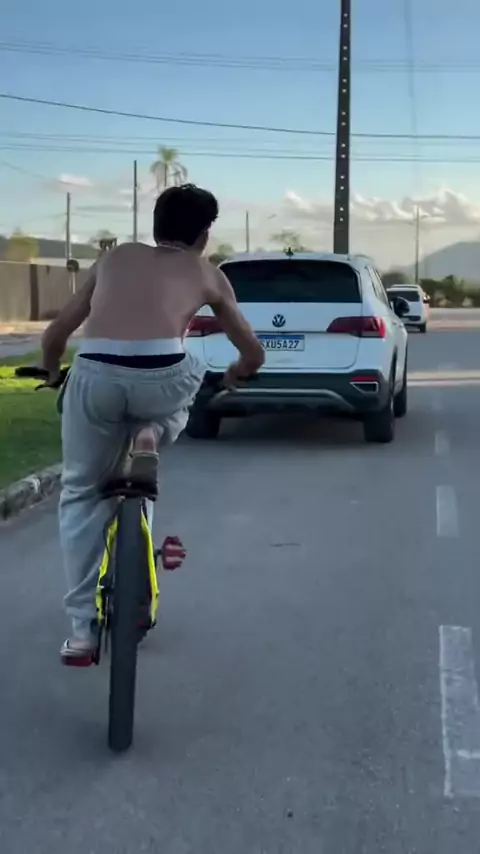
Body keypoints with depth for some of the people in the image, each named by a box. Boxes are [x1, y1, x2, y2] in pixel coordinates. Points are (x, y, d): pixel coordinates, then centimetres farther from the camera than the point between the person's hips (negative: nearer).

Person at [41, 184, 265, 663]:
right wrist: (230, 379, 56)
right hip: (161, 377, -1)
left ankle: (82, 629, 17)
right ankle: (153, 433, 9)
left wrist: (52, 373, 55)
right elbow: (253, 354, 34)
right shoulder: (207, 274, 26)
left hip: (94, 375, 1)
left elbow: (55, 334, 34)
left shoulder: (115, 258, 30)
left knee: (81, 494, 21)